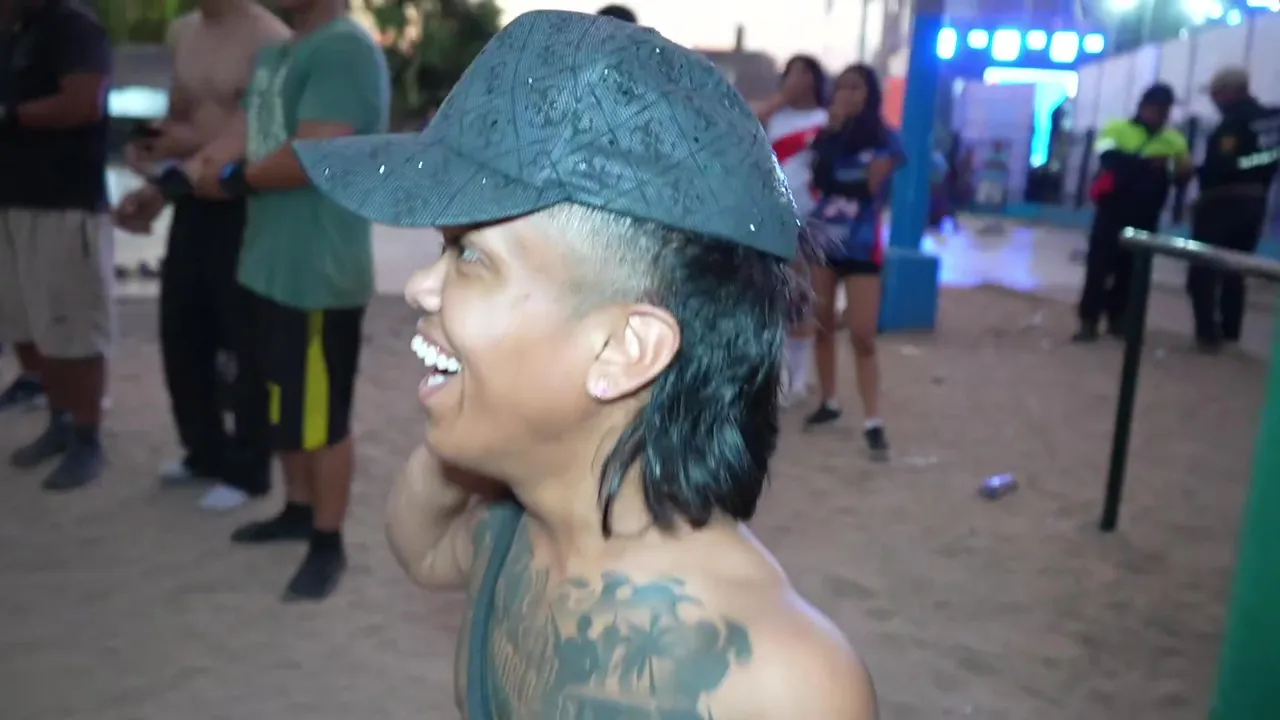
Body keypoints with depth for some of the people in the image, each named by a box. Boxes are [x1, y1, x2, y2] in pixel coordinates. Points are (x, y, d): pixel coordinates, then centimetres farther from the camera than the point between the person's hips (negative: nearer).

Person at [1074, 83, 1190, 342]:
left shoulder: (1174, 140, 9)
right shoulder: (1116, 129, -1)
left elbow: (1183, 170, 1)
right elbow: (1110, 157, -18)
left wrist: (1183, 169, -23)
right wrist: (1148, 164, -27)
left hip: (1145, 216, 3)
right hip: (1113, 210, -3)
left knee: (1130, 268, 8)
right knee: (1099, 264, -6)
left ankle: (1118, 318, 19)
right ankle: (1089, 320, -2)